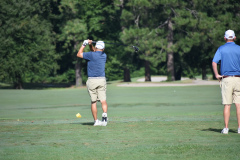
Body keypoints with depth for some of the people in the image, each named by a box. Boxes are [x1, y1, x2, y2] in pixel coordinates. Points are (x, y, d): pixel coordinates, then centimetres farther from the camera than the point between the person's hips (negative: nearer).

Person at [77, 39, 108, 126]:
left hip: (92, 80, -3)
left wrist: (84, 45, 11)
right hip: (102, 80, 3)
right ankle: (105, 114, -30)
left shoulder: (91, 55, -9)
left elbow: (79, 54, 4)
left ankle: (96, 121, 6)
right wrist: (90, 45, 14)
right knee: (103, 100, -3)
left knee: (93, 102, 5)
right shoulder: (104, 55, 8)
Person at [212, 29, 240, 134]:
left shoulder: (221, 49, 2)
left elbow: (214, 62, -9)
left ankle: (226, 128, -1)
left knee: (227, 105, 1)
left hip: (226, 78, -1)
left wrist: (217, 75, -3)